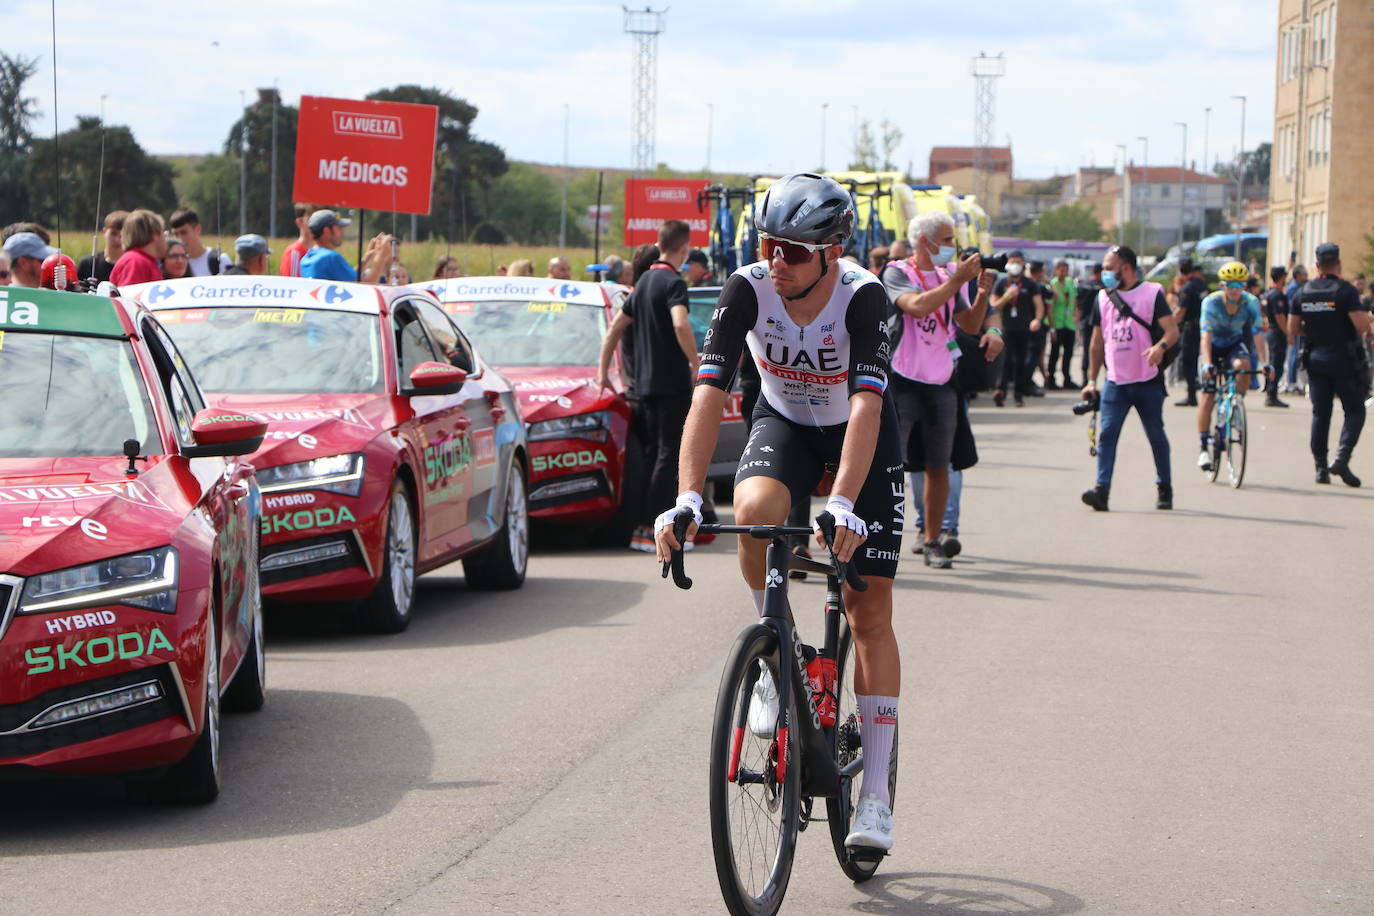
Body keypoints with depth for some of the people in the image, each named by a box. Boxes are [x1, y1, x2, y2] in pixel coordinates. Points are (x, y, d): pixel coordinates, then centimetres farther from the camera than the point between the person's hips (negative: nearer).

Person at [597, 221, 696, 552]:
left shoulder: (644, 282, 15)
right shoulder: (673, 282, -12)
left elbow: (615, 327, 20)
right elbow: (680, 325, -30)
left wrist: (603, 370, 25)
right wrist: (697, 365, -23)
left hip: (645, 384, 8)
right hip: (672, 382, -8)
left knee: (653, 453, 14)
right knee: (670, 454, -6)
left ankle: (646, 525, 14)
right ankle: (648, 530, -11)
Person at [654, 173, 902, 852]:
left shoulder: (863, 297, -31)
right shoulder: (748, 288, -25)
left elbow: (866, 405, -40)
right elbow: (708, 393, -31)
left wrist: (841, 505, -52)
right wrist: (686, 499, -42)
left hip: (860, 435, -2)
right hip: (783, 422, 2)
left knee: (870, 609, -6)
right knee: (754, 511, -34)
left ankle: (875, 794, -2)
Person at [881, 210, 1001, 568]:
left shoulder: (948, 277, 13)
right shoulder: (897, 273, -5)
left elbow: (970, 325, 15)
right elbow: (917, 306, -24)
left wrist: (982, 293, -2)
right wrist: (957, 280, -21)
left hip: (941, 384, 6)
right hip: (903, 381, -6)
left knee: (938, 467, 7)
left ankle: (933, 542, 15)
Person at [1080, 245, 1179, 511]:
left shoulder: (1151, 293, -3)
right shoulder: (1103, 297, 12)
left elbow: (1172, 329, -11)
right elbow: (1098, 341, 18)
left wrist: (1160, 347, -33)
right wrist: (1091, 380, 16)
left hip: (1147, 381, -3)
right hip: (1115, 382, 3)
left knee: (1156, 436, 7)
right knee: (1106, 433, -11)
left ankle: (1165, 489, 22)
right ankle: (1102, 490, -18)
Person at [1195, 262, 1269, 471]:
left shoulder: (1251, 303, -19)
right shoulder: (1211, 302, -25)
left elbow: (1258, 333, -25)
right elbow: (1206, 335, -32)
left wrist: (1264, 362, -37)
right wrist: (1207, 363, -45)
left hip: (1235, 343, 1)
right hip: (1214, 345, -1)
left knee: (1243, 365, -34)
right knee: (1208, 395, -10)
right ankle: (1204, 448, -3)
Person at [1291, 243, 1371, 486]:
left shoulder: (1303, 292, 4)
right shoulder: (1346, 291, -13)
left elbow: (1294, 329, 7)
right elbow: (1362, 325, -20)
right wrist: (1367, 318, 2)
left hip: (1315, 358, 5)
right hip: (1344, 358, -5)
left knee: (1320, 413, 10)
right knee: (1354, 411, 4)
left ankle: (1320, 467, 7)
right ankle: (1342, 457, -15)